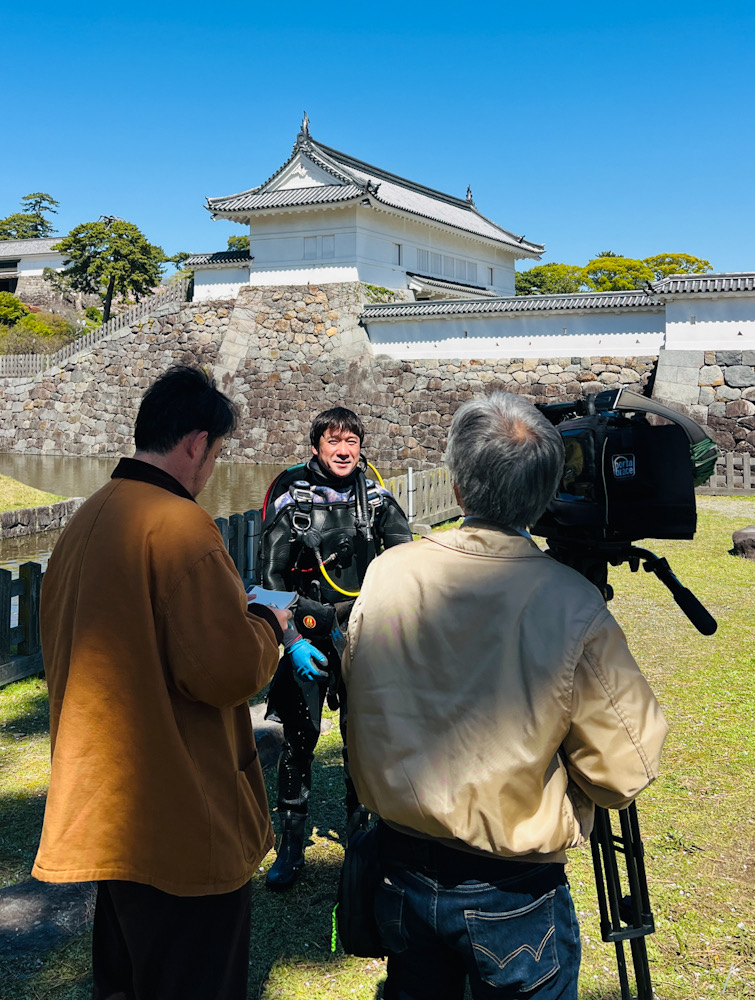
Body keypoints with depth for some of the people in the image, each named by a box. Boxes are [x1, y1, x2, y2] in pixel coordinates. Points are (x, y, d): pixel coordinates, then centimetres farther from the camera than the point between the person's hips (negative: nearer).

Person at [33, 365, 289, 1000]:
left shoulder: (85, 522, 9)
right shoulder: (180, 524, -20)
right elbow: (229, 669, -26)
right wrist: (267, 625, -5)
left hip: (103, 807, 9)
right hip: (183, 824, -9)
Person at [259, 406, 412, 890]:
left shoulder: (376, 498, 2)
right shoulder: (291, 500, -5)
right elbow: (272, 578, -3)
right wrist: (293, 641, -12)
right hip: (308, 635, -2)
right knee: (299, 740, 1)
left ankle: (359, 834, 26)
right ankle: (291, 847, 15)